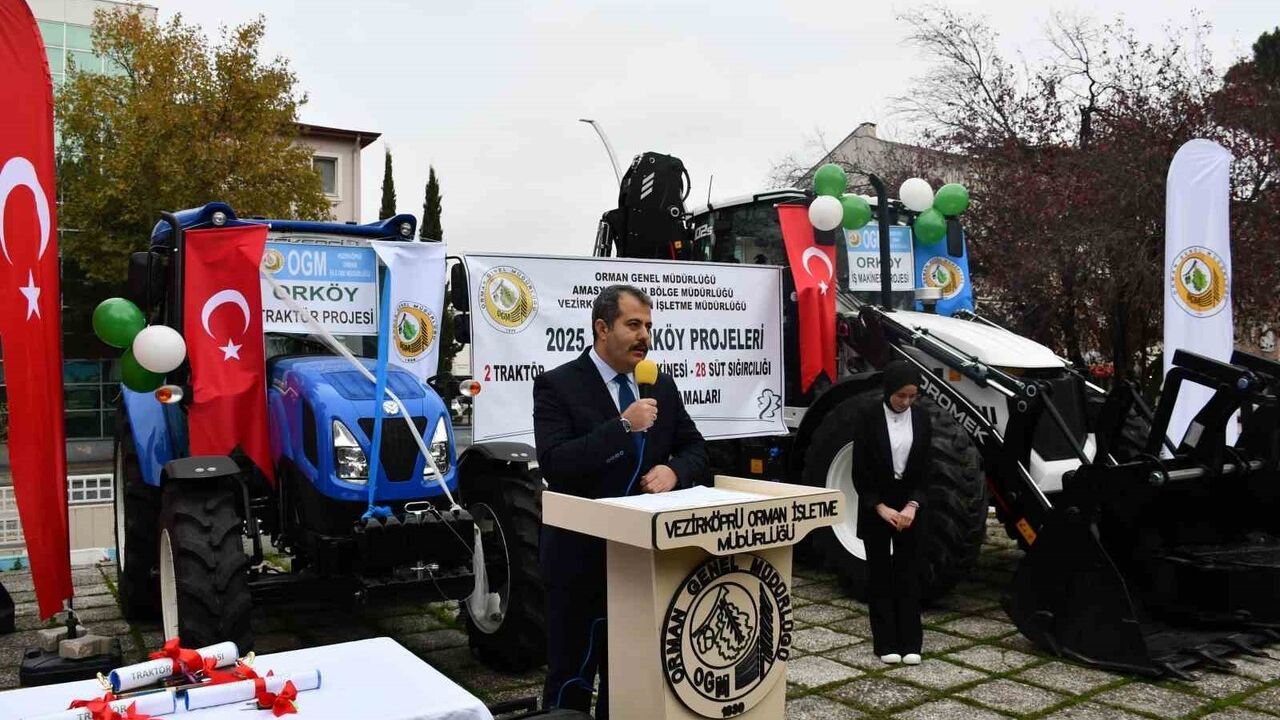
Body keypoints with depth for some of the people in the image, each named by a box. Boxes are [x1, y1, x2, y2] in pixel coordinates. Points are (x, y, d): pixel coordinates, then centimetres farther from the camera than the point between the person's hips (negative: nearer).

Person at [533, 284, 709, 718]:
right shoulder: (557, 386, -11)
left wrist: (674, 470, -11)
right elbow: (554, 464, -22)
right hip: (583, 556, -5)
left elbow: (695, 448, 11)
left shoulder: (662, 386, 8)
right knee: (571, 678, 7)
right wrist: (623, 426, -26)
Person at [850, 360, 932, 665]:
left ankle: (910, 642, 11)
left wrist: (912, 505, -11)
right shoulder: (869, 416, -11)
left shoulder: (921, 417, -2)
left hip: (909, 504, 3)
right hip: (875, 505, -2)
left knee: (908, 571, 5)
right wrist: (880, 507, -15)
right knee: (880, 571, 4)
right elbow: (860, 471, -10)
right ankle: (886, 643, 10)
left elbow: (925, 467, 0)